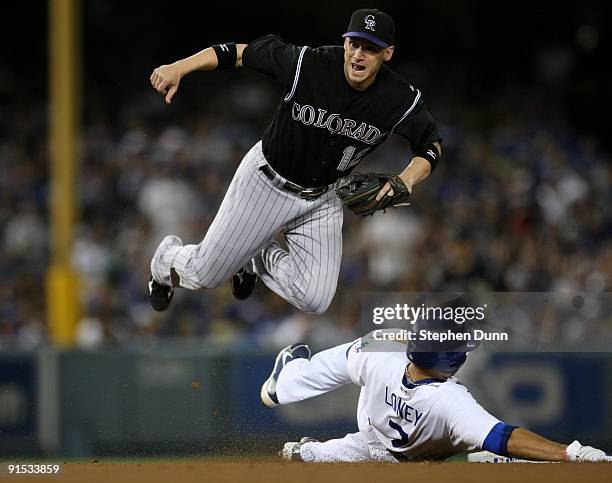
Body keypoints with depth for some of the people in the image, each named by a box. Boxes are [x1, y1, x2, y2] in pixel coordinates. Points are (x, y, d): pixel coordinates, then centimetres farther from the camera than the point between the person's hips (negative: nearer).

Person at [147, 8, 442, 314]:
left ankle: (260, 259, 22)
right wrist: (178, 68, -29)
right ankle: (167, 258, 42)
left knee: (315, 301, -10)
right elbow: (240, 52, -18)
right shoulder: (306, 64, -27)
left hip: (321, 199, 2)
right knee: (203, 275, 3)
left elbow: (432, 143, -5)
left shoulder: (401, 100, -21)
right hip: (266, 181, -2)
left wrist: (407, 179, -26)